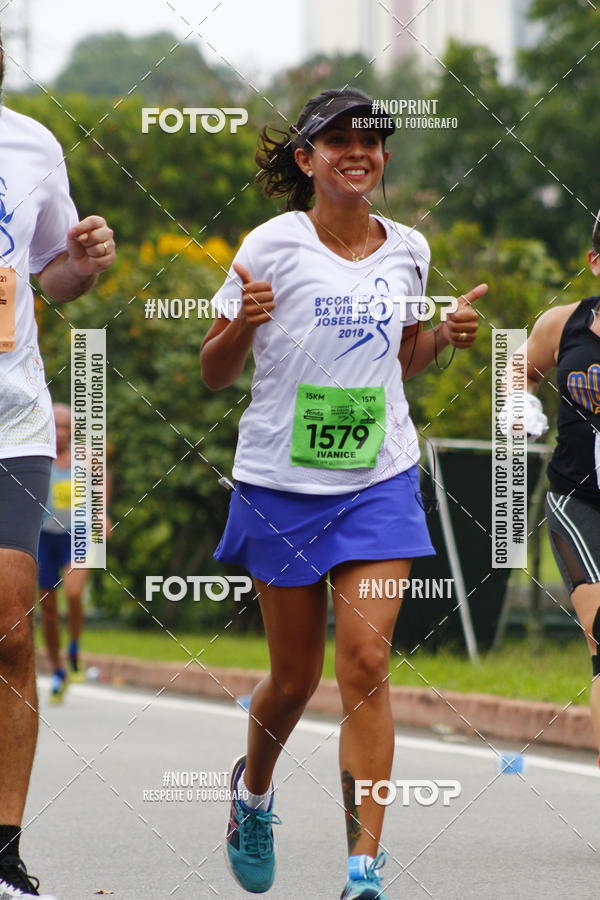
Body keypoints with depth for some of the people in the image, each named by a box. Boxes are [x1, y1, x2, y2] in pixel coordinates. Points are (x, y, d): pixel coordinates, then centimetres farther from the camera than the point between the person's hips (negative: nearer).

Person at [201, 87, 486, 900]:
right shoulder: (273, 246, -7)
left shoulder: (407, 251, 5)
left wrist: (445, 336, 1)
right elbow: (215, 374, -2)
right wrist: (244, 323, -22)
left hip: (380, 481, 2)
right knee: (296, 675, 8)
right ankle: (253, 790, 41)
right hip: (281, 485, -2)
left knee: (366, 659, -13)